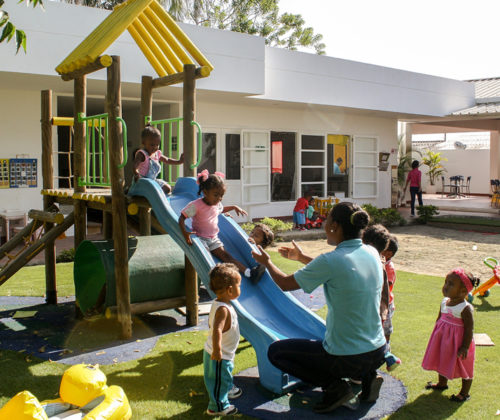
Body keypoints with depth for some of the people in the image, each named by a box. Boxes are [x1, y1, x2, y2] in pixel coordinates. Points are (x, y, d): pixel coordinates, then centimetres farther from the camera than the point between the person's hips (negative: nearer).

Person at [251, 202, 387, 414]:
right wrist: (302, 257, 28)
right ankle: (367, 375, 14)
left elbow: (286, 283, -8)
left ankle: (334, 386, -1)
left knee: (275, 351, 11)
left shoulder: (330, 261, -22)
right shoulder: (372, 253, -1)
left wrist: (266, 262, 12)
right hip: (378, 353, 7)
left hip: (347, 358, -7)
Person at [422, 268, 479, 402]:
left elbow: (469, 328, -20)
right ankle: (442, 383, 47)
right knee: (442, 362, 23)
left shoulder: (465, 308, -23)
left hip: (458, 342, -7)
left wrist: (465, 347, -21)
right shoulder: (444, 302, -2)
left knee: (464, 367, 10)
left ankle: (464, 393, 28)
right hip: (443, 339, 7)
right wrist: (436, 335, 15)